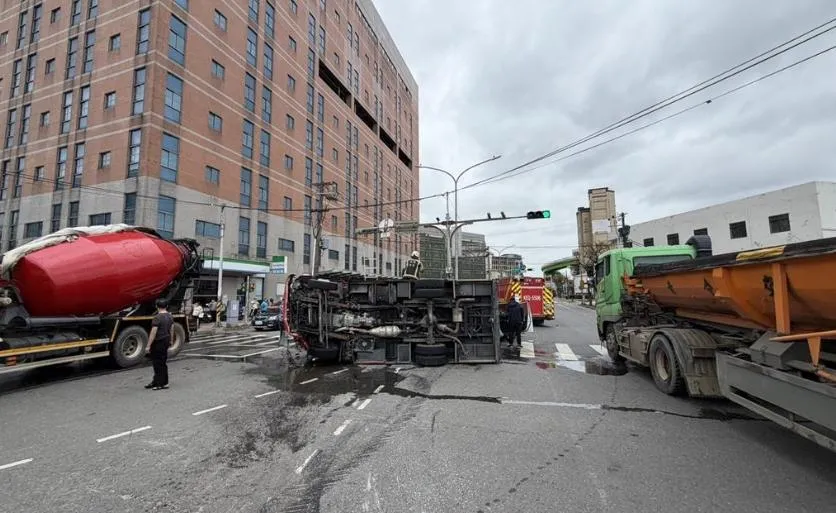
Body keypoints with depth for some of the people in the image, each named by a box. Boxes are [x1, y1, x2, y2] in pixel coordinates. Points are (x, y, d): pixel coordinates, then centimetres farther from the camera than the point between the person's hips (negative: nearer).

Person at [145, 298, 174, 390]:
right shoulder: (170, 316, 7)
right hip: (166, 341, 8)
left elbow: (153, 332, -20)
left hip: (158, 342, -8)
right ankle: (156, 381, 27)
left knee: (158, 363, 0)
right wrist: (170, 340, 24)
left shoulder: (157, 317, -18)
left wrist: (149, 345, -17)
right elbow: (172, 329, 14)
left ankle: (161, 383, 4)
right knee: (162, 362, 16)